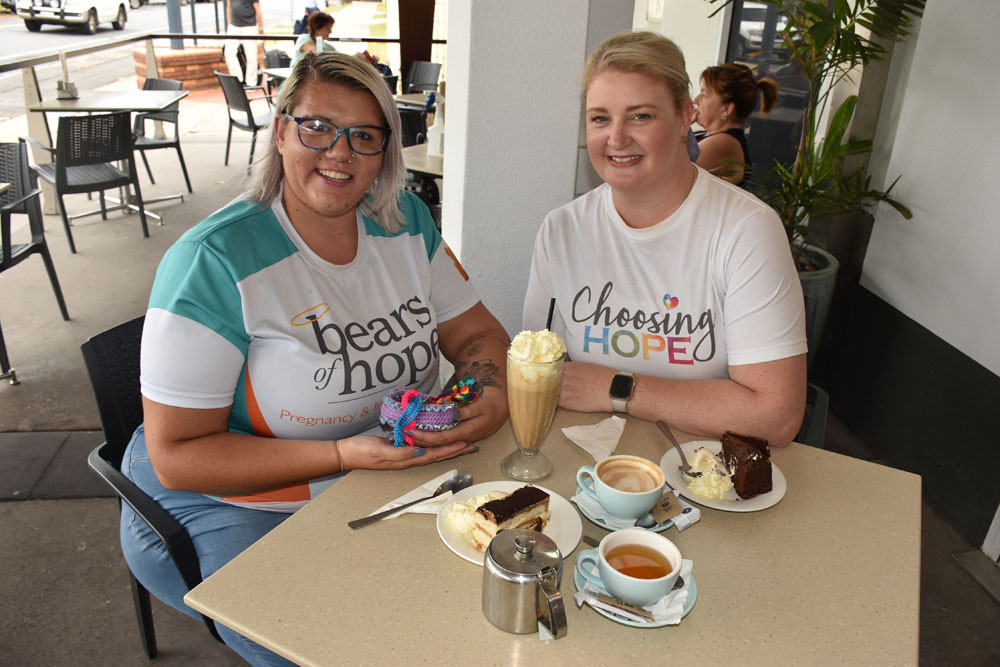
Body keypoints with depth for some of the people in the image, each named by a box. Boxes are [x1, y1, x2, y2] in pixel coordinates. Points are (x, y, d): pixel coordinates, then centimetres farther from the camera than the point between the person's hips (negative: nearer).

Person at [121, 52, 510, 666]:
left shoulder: (405, 220, -2)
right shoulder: (212, 262, -19)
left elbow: (476, 333, 4)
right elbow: (177, 457, -18)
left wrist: (492, 397, -20)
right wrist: (344, 455, -29)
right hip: (233, 507, -4)